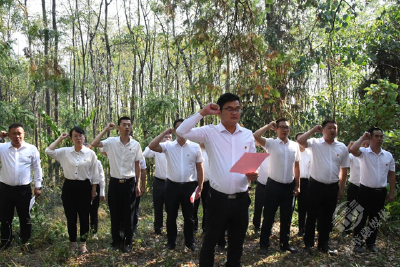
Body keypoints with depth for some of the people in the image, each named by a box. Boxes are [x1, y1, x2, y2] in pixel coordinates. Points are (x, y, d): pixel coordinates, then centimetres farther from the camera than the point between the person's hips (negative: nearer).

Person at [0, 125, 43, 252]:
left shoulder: (32, 149, -2)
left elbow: (37, 168, 2)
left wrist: (37, 186, 0)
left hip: (24, 189, -1)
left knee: (25, 217, 10)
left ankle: (25, 242, 25)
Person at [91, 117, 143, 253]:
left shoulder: (136, 144, -1)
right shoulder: (111, 142, -4)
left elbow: (137, 165, 5)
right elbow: (94, 144, -18)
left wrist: (138, 184, 4)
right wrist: (106, 129, -13)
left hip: (129, 183, 0)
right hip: (114, 182, 0)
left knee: (128, 214, 8)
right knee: (115, 213, 10)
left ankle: (127, 242, 22)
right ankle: (116, 241, 25)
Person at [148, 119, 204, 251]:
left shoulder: (195, 147, -1)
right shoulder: (168, 146, -2)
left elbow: (199, 168, 4)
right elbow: (151, 146, -18)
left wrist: (200, 187, 2)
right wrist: (164, 133, -11)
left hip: (189, 186, 0)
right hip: (172, 185, 0)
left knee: (189, 215, 12)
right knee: (171, 215, 12)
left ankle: (189, 242, 28)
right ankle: (171, 241, 30)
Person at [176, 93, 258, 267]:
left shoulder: (248, 135, 6)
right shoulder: (210, 132, -5)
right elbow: (182, 132, -16)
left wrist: (253, 174, -10)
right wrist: (202, 113, -14)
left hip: (241, 199, 3)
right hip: (218, 199, -3)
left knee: (236, 243, 19)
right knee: (210, 241, 13)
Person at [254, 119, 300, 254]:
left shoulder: (295, 146, 6)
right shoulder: (271, 143, -6)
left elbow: (296, 167, 12)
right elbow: (255, 136, -23)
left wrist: (297, 185, 10)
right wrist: (269, 126, -12)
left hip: (289, 186, 4)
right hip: (273, 185, -4)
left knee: (286, 217, 15)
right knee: (269, 216, 6)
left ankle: (284, 243, 30)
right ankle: (264, 244, 18)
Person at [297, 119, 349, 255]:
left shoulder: (342, 147, 5)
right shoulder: (315, 143, -4)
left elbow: (344, 169, 10)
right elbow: (300, 140, -23)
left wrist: (342, 188, 7)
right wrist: (313, 130, -12)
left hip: (332, 188, 3)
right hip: (315, 186, -3)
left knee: (327, 218, 14)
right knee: (312, 216, 7)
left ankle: (323, 244, 29)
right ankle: (308, 244, 20)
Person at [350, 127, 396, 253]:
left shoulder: (388, 156, 5)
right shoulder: (364, 152, -8)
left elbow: (392, 175, 10)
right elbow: (353, 150, -31)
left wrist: (392, 193, 7)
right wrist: (362, 138, -17)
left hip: (380, 192, 4)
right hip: (365, 191, -4)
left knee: (375, 220, 15)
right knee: (361, 218, 5)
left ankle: (371, 243, 30)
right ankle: (358, 242, 18)